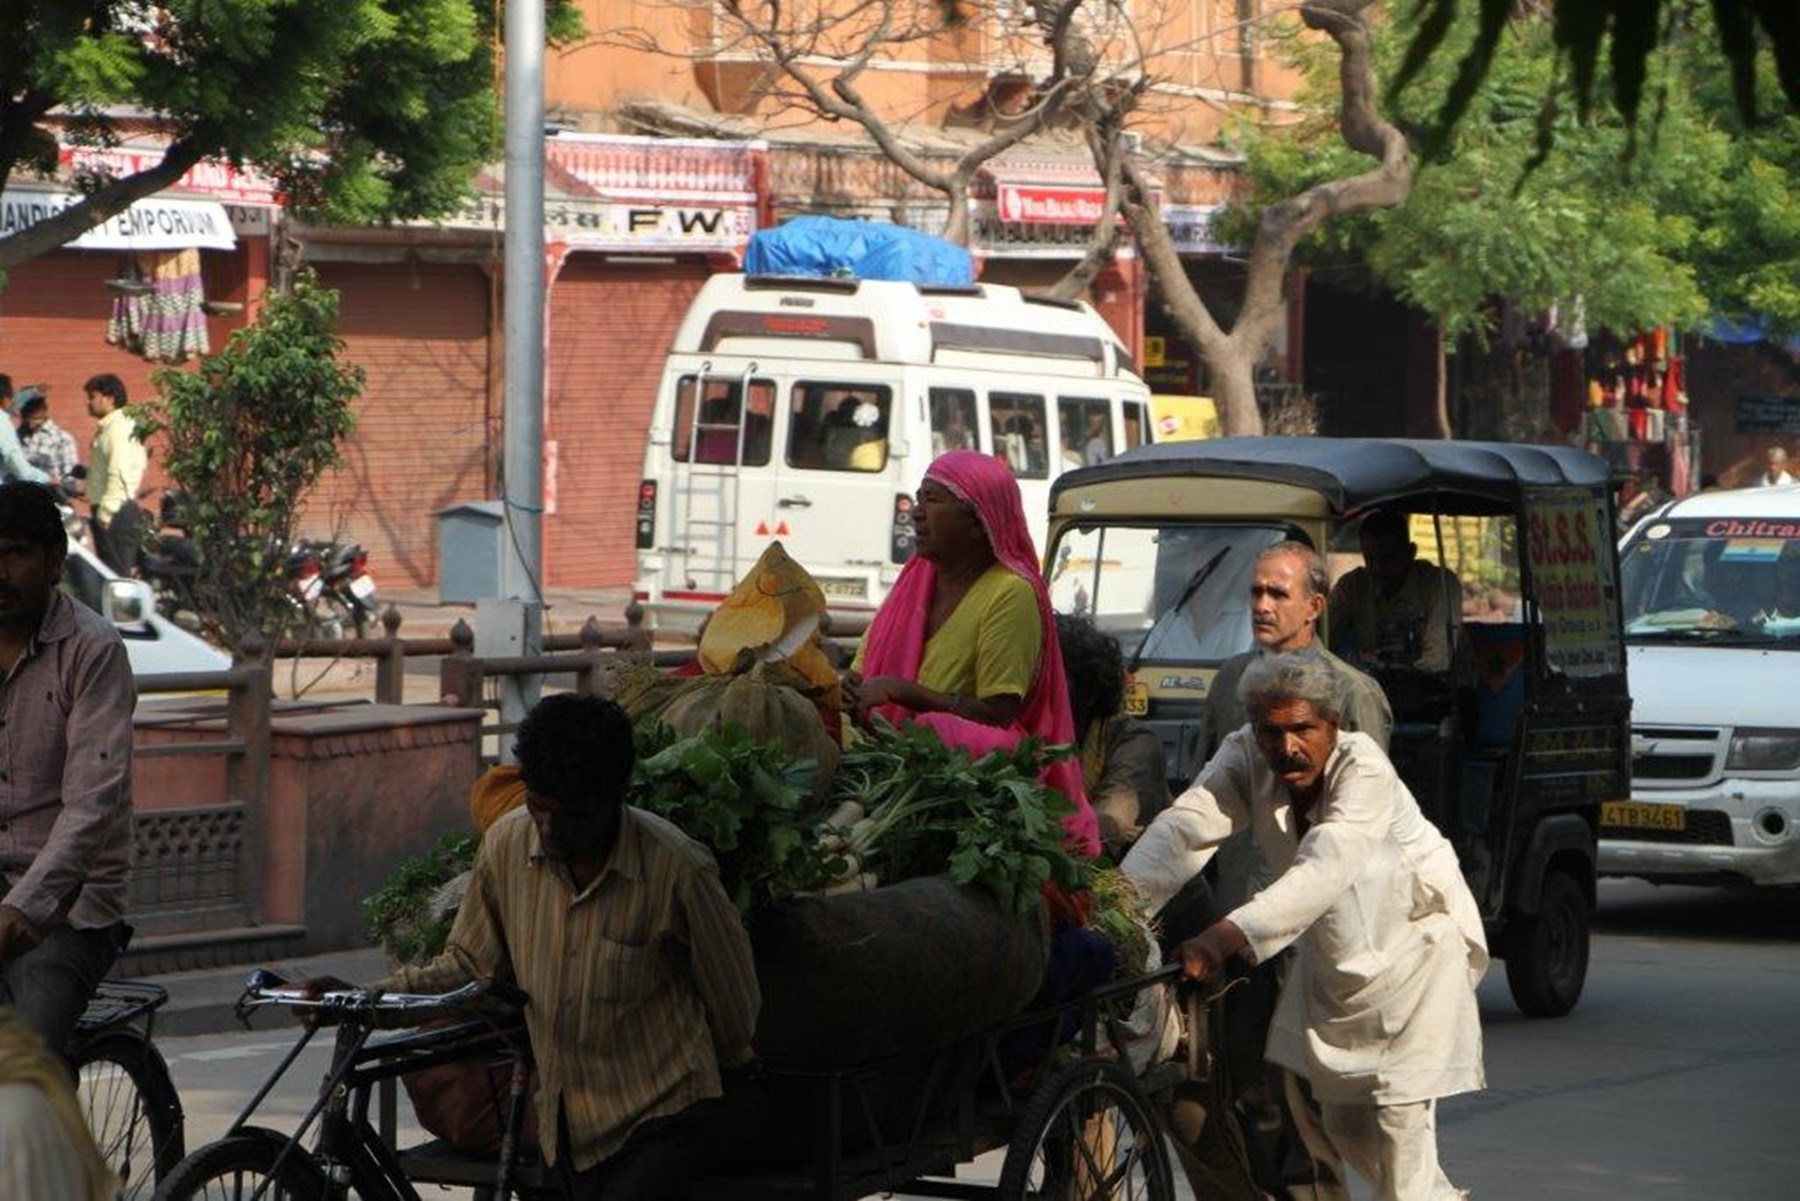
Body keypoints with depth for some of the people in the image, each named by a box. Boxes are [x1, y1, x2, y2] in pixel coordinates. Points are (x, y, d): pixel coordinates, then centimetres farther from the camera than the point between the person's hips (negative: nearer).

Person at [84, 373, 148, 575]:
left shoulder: (118, 429, -15)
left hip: (115, 512, -11)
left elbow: (119, 474, -22)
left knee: (116, 572, -12)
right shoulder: (107, 428, 19)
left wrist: (106, 511, -23)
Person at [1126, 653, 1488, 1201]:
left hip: (1418, 934, -6)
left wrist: (1229, 935, -62)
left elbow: (1328, 867, -49)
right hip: (1335, 947, 6)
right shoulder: (1244, 758, -18)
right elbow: (1186, 825, -33)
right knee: (1339, 1117, 12)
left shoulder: (1365, 770, -33)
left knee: (1401, 1102, -18)